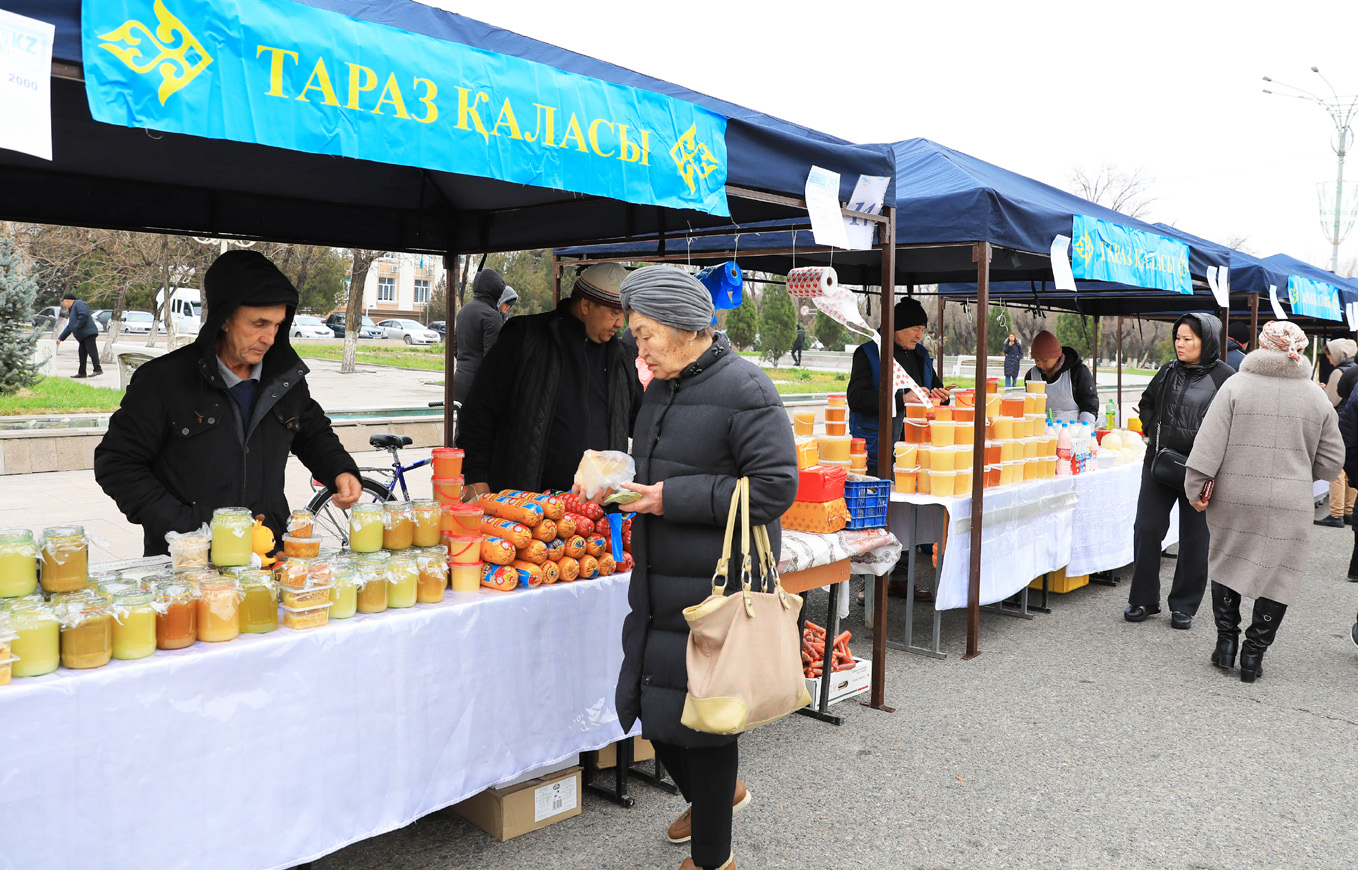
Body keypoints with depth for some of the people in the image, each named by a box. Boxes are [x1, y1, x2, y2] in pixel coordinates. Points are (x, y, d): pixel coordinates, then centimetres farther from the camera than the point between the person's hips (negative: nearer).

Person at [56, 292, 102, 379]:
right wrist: (60, 338, 30)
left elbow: (84, 315, -19)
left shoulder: (79, 303, 0)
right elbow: (69, 327, 33)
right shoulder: (72, 309, 32)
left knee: (92, 350, -16)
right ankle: (82, 372, 13)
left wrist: (77, 327, -14)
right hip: (83, 336, 10)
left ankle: (98, 369, -22)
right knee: (82, 353, 10)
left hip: (88, 333, -10)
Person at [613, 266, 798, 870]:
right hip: (658, 583, 8)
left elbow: (776, 485, -20)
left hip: (714, 592, -8)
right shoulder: (661, 389, 13)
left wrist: (674, 499, -20)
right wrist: (629, 485, 3)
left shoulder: (743, 388, -14)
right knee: (647, 701, 15)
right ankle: (710, 795, 44)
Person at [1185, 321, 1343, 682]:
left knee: (1226, 563, 17)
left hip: (1234, 497, -1)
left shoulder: (1235, 387, -5)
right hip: (1290, 503, 1)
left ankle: (1226, 644, 19)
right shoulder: (1317, 398, 4)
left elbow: (1209, 442, -11)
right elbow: (1331, 460, 8)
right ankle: (1253, 656, 13)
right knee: (1277, 574, 10)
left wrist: (1196, 487, -6)